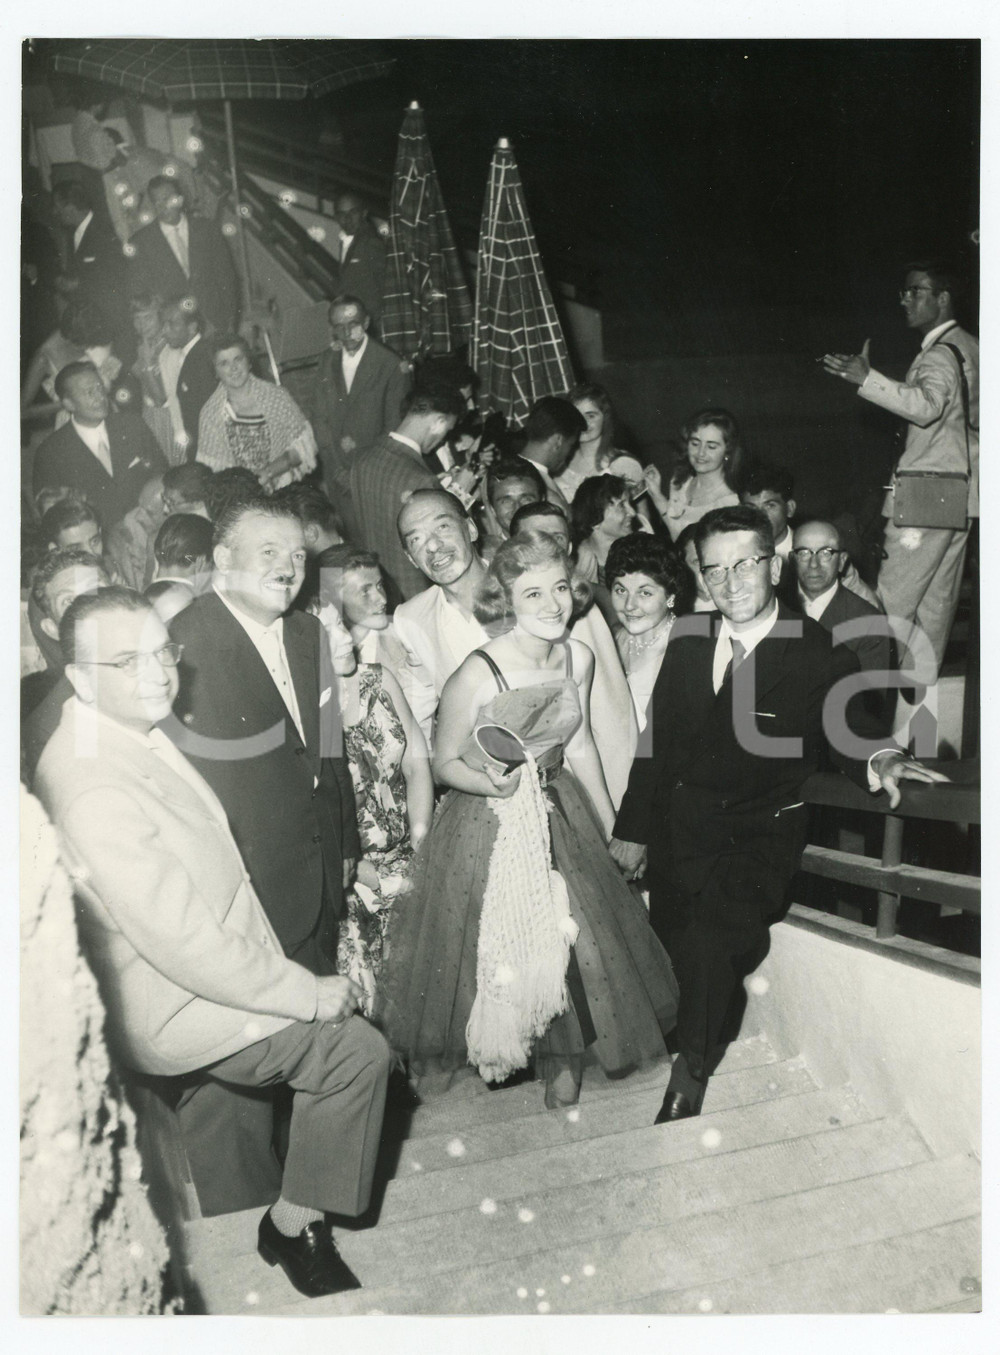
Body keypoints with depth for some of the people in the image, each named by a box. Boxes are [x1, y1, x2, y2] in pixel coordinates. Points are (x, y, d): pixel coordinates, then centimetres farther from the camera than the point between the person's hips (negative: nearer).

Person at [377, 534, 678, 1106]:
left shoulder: (579, 657, -7)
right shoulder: (478, 673, -24)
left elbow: (580, 744, 7)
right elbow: (445, 763, -11)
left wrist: (610, 824, 14)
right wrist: (491, 783, -32)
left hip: (560, 813, 5)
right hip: (489, 826, -4)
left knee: (574, 940, 9)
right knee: (501, 948, 9)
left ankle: (562, 1056, 36)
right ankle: (497, 1045, 41)